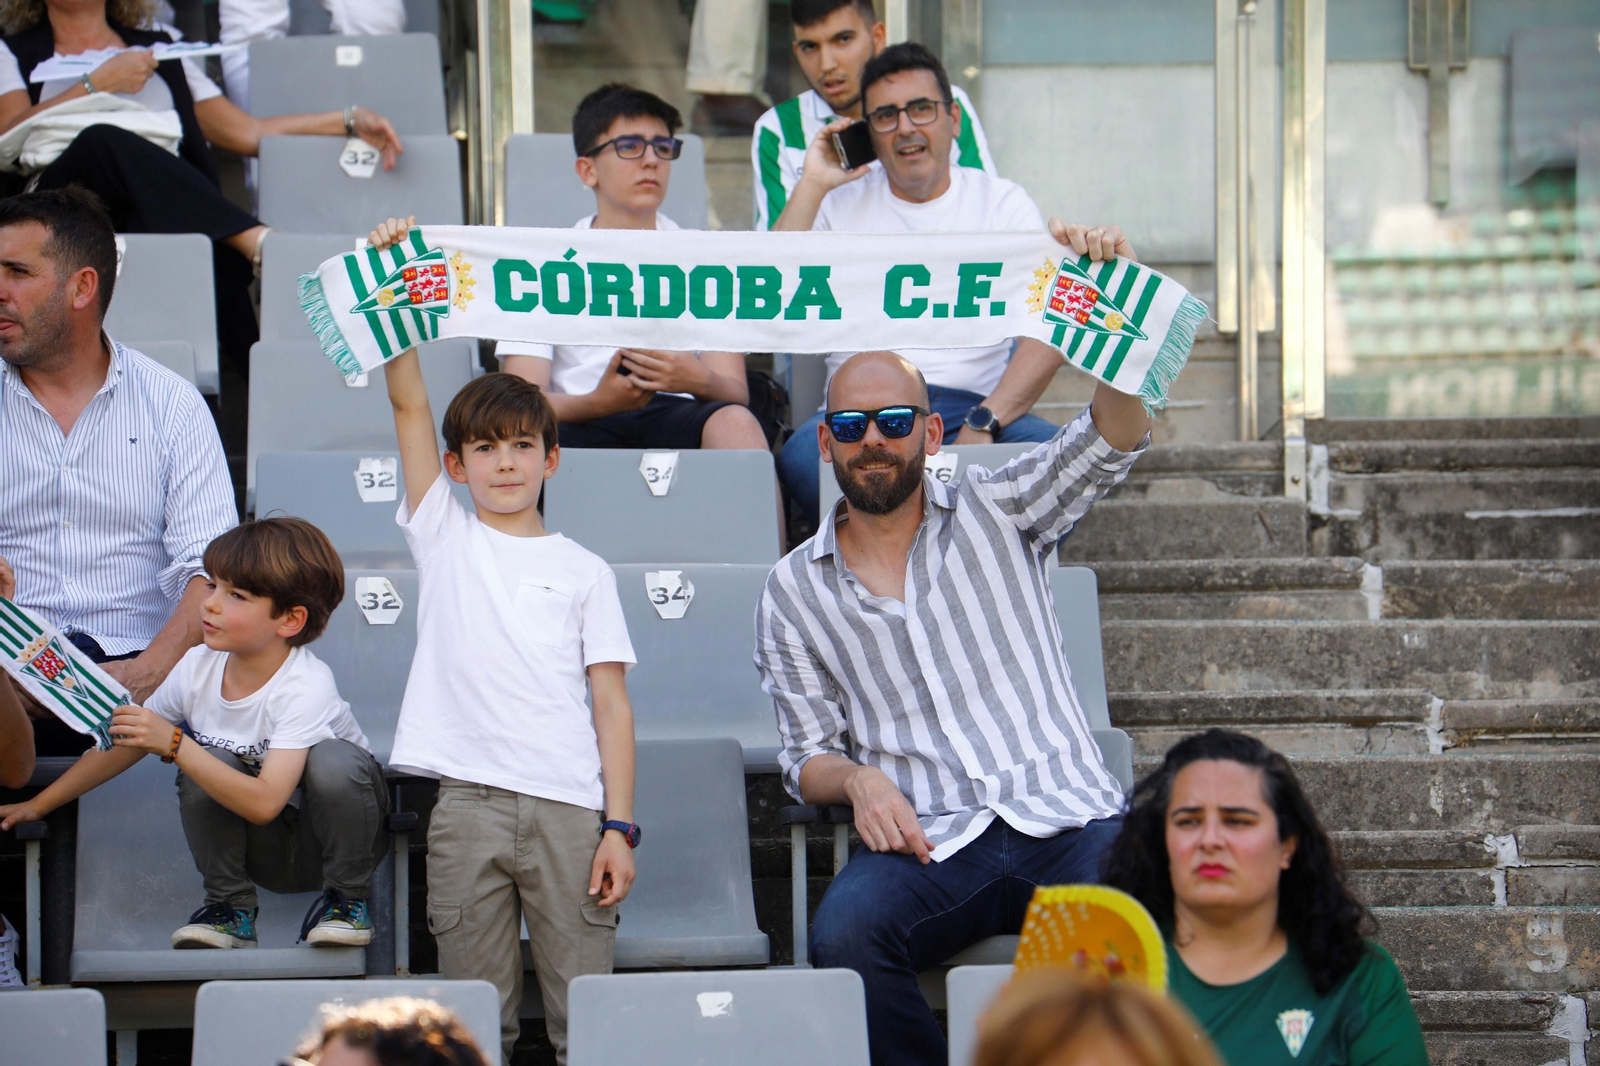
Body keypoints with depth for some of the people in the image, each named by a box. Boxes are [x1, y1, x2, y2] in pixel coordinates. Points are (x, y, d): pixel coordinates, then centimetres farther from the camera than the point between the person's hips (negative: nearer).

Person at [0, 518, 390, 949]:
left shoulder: (305, 687, -27)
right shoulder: (198, 667, -9)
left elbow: (264, 803, -37)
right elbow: (124, 743, 6)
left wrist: (173, 744, -40)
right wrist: (39, 804, 4)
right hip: (269, 853, 4)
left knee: (333, 759, -34)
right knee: (206, 760, -22)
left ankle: (346, 898, -11)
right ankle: (230, 906, -6)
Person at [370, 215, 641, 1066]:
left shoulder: (584, 571, 12)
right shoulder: (444, 536, 14)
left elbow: (611, 702, 6)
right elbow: (408, 404, 6)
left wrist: (619, 826, -3)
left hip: (571, 804, 0)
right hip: (468, 800, 1)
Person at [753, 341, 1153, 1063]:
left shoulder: (995, 511, 13)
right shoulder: (793, 591, 14)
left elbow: (1114, 439, -2)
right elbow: (807, 757, 16)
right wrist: (856, 778, -8)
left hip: (1067, 815, -1)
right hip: (927, 841, 1)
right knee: (843, 935, -33)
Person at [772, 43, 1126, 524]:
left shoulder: (1003, 202, 12)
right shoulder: (841, 204, 16)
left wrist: (983, 424, -18)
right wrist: (811, 187, 0)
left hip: (976, 404, 0)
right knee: (804, 462, -35)